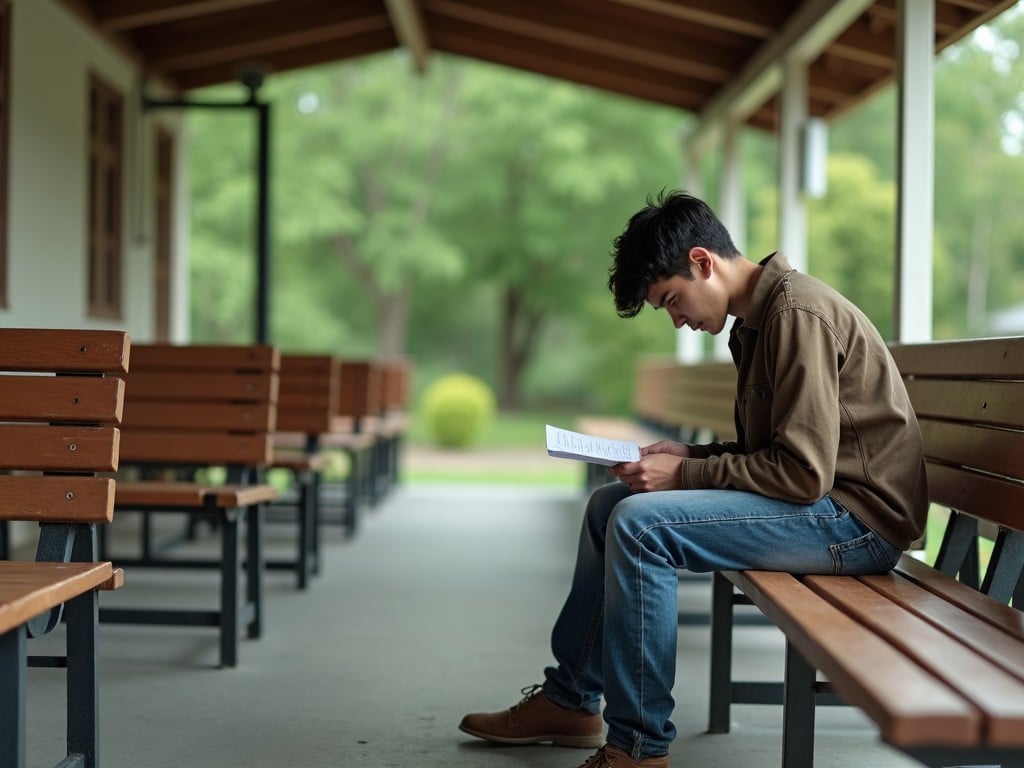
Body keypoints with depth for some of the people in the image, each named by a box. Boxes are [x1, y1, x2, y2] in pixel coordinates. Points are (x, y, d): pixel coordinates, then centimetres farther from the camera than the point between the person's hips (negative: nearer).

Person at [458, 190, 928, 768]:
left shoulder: (799, 314, -19)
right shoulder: (755, 321, 13)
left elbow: (803, 472, -24)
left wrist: (686, 474, -17)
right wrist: (691, 455, 3)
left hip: (856, 515, -11)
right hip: (818, 501, 11)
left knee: (641, 523, -24)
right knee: (609, 504, 12)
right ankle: (570, 700, 19)